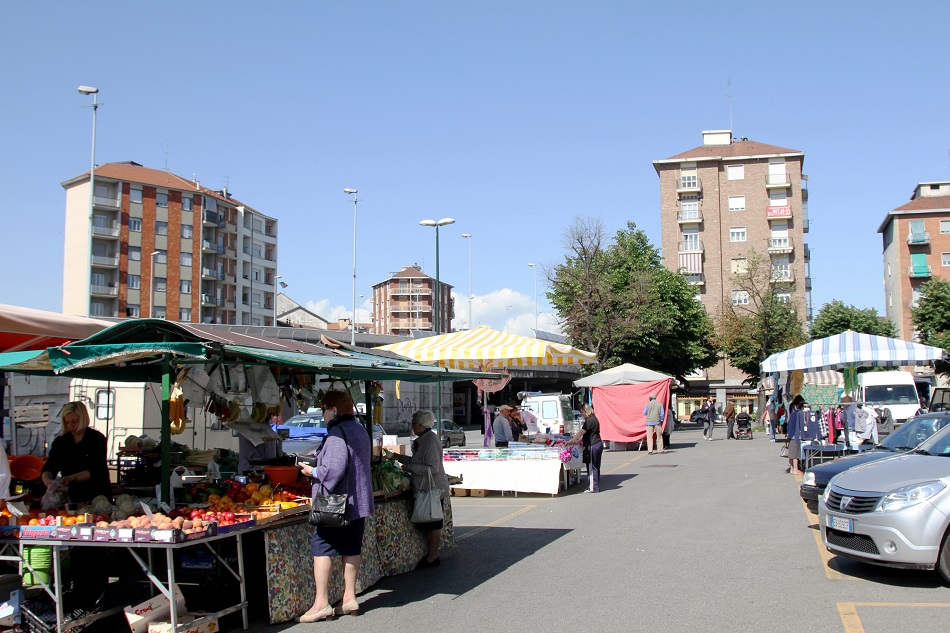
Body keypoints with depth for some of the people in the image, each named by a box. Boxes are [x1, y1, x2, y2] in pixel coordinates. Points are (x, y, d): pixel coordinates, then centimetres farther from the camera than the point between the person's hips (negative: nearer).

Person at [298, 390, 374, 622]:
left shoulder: (337, 432, -16)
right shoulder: (359, 430, 14)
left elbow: (334, 469, -25)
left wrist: (313, 471, -8)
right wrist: (319, 466, 20)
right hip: (358, 501, 9)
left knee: (321, 546, -4)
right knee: (352, 548, 12)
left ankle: (321, 603, -5)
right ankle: (349, 598, 17)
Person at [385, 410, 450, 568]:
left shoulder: (431, 440, -19)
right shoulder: (423, 440, 13)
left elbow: (433, 468, -23)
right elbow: (418, 461, 23)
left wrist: (410, 467, -17)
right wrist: (397, 457, 20)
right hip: (426, 489, 10)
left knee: (433, 524, -1)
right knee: (427, 524, 15)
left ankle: (432, 558, 7)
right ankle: (431, 555, 23)